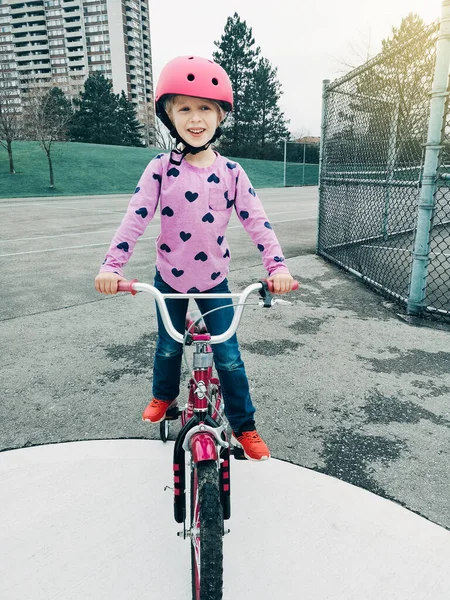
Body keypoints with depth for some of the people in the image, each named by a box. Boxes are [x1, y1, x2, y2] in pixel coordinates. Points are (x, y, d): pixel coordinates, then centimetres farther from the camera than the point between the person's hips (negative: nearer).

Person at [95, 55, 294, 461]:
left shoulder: (230, 171, -7)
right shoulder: (161, 168, -9)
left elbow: (256, 221, -12)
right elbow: (136, 217, -16)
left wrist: (277, 266, -25)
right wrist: (111, 265, -26)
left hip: (214, 279, 0)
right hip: (169, 278, 1)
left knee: (229, 358, 3)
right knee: (168, 348, 18)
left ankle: (244, 426, 24)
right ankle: (164, 396, 49)